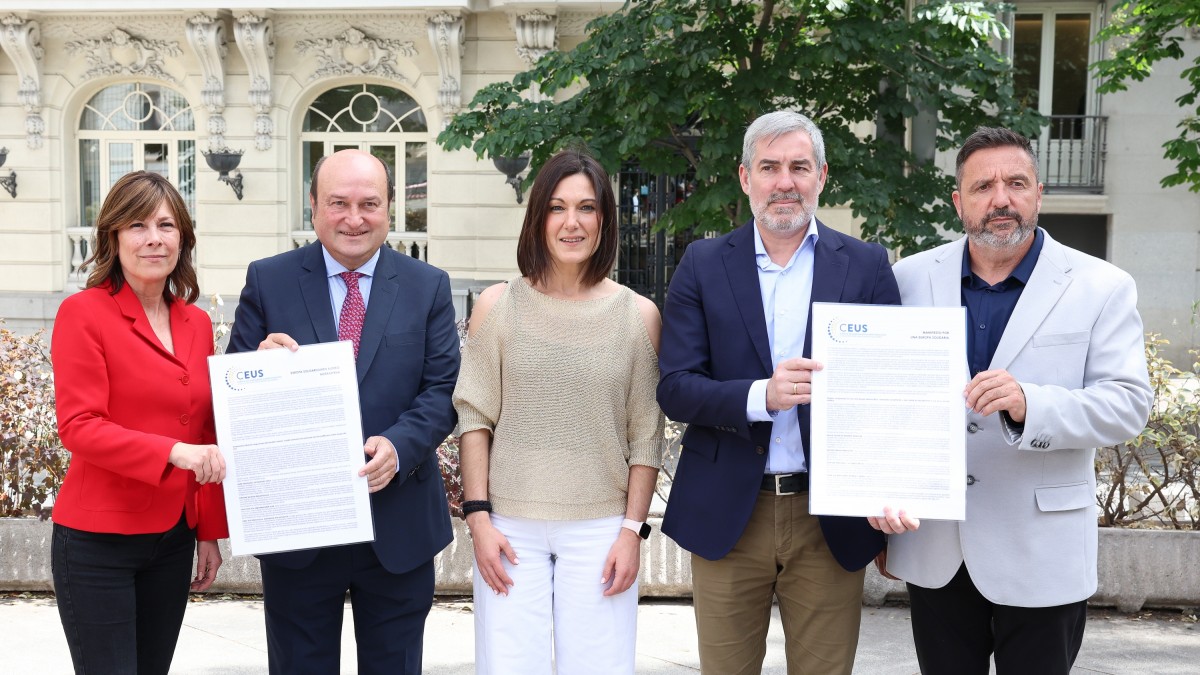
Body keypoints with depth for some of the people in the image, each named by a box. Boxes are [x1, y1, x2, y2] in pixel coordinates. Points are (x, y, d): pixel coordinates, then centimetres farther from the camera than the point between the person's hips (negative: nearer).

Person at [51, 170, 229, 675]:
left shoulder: (197, 324, 8)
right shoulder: (83, 313, -9)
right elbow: (78, 426, -16)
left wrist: (210, 531, 13)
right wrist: (174, 452, -27)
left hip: (175, 538, 6)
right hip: (98, 542, -5)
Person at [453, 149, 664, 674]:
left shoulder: (638, 315, 2)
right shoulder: (498, 306, 2)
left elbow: (646, 436, 3)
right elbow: (474, 417, 3)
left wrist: (633, 530, -3)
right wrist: (478, 518, -4)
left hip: (601, 529, 0)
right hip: (510, 528, 0)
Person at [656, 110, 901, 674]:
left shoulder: (866, 265, 3)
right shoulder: (703, 265, 2)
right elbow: (674, 388, -5)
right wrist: (762, 395, -23)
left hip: (830, 521, 0)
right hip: (727, 517, 0)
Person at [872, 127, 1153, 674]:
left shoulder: (1101, 288, -2)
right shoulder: (912, 278, 3)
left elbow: (1128, 402, -10)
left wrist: (1030, 404, -27)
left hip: (1041, 558, -2)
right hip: (932, 546, 2)